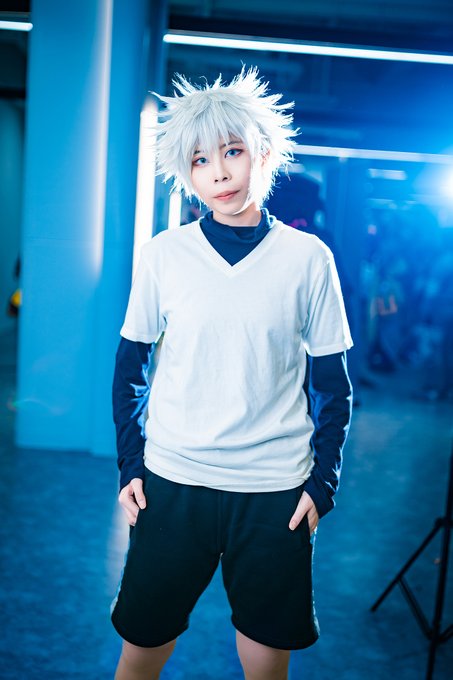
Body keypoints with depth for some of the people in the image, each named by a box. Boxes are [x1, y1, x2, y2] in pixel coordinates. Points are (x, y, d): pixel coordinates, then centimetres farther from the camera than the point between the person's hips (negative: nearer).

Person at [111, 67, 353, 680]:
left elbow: (332, 384, 2)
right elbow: (131, 367, 6)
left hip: (276, 492, 0)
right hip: (172, 483, 1)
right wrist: (130, 466, 3)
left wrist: (323, 481, -1)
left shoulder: (309, 258, -4)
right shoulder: (164, 254, -2)